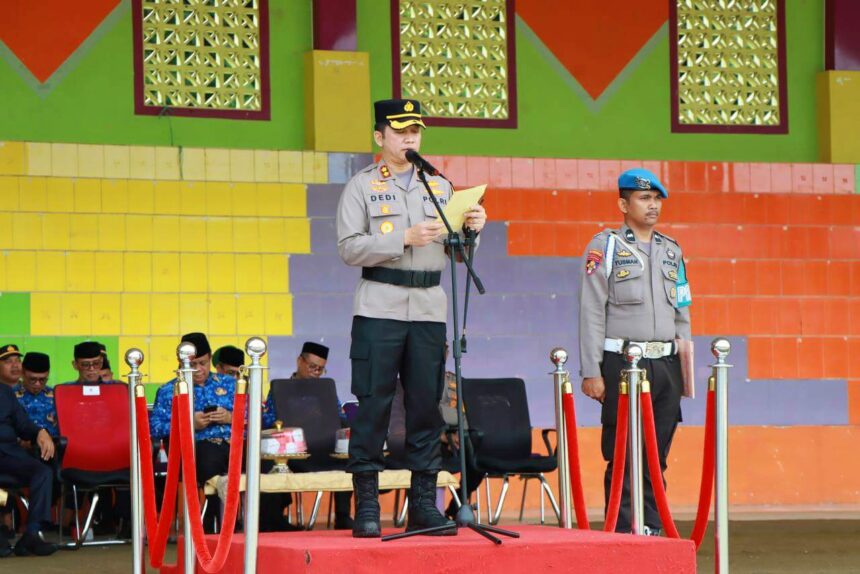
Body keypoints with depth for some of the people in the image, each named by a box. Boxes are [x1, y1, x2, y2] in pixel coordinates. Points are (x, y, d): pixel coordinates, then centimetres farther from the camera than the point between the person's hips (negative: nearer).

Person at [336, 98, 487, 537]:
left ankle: (424, 504, 8)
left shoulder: (440, 187, 17)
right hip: (379, 308, -3)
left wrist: (471, 230, -4)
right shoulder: (362, 186, 5)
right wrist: (405, 239, -16)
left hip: (429, 309, 4)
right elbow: (349, 248, -7)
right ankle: (366, 505, -1)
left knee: (427, 406, 3)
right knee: (373, 406, -5)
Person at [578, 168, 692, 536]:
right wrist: (591, 372, -10)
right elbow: (591, 312, -4)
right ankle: (621, 533, -2)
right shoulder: (605, 247, 1)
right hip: (624, 366, -5)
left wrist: (686, 368, 13)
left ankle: (652, 529, 11)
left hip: (667, 366, 5)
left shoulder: (672, 251, 17)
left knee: (657, 454, 6)